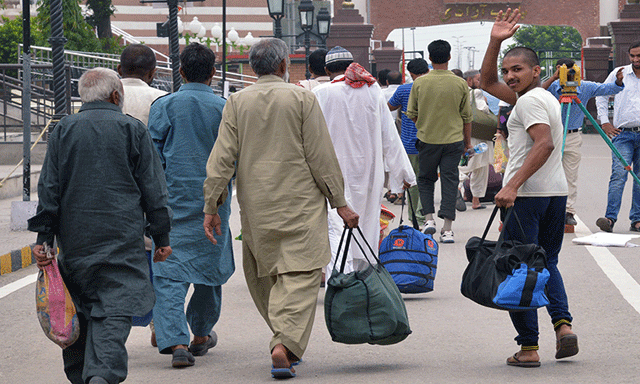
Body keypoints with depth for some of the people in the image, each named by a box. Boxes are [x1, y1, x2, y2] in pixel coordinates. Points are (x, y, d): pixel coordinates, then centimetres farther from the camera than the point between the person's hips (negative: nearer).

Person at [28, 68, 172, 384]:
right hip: (122, 239, -2)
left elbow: (49, 188, 4)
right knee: (114, 312, -7)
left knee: (78, 311, 13)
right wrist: (162, 237, 8)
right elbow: (153, 189, 2)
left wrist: (43, 237, 5)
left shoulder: (63, 130, 6)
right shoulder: (132, 130, 1)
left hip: (74, 239, 3)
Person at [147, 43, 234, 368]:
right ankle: (201, 335, 32)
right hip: (213, 202, 2)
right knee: (210, 265, 19)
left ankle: (175, 341, -19)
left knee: (169, 272, -4)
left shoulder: (164, 106, -3)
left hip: (173, 200, -2)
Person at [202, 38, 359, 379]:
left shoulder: (237, 103, 3)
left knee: (263, 277, 17)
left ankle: (287, 339, 25)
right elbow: (321, 156, -4)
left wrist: (211, 205, 2)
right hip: (301, 204, -3)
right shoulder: (302, 99, -3)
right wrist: (339, 202, 1)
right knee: (300, 275, -6)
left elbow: (222, 156, -1)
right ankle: (285, 343, -22)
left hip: (256, 208, 3)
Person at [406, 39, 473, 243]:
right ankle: (447, 228, -1)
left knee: (425, 179, 17)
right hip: (453, 140, 0)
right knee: (450, 181, 3)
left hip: (427, 140, 0)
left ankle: (428, 217, 3)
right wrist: (467, 141, 15)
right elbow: (467, 116, 3)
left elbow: (411, 113, 2)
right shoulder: (460, 84, -5)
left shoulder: (420, 83, -6)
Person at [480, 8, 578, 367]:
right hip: (557, 191, 9)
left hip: (527, 194, -9)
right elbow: (488, 82, 25)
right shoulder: (546, 97, 18)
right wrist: (495, 43, 13)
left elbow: (544, 144, -26)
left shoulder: (529, 100, -12)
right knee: (547, 262, 19)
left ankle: (529, 348, -3)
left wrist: (513, 186, -30)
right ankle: (563, 323, -4)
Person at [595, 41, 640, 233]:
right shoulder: (619, 74, 5)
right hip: (623, 133, -2)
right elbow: (602, 95, 14)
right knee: (618, 175, -14)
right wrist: (604, 122, 7)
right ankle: (610, 218, -19)